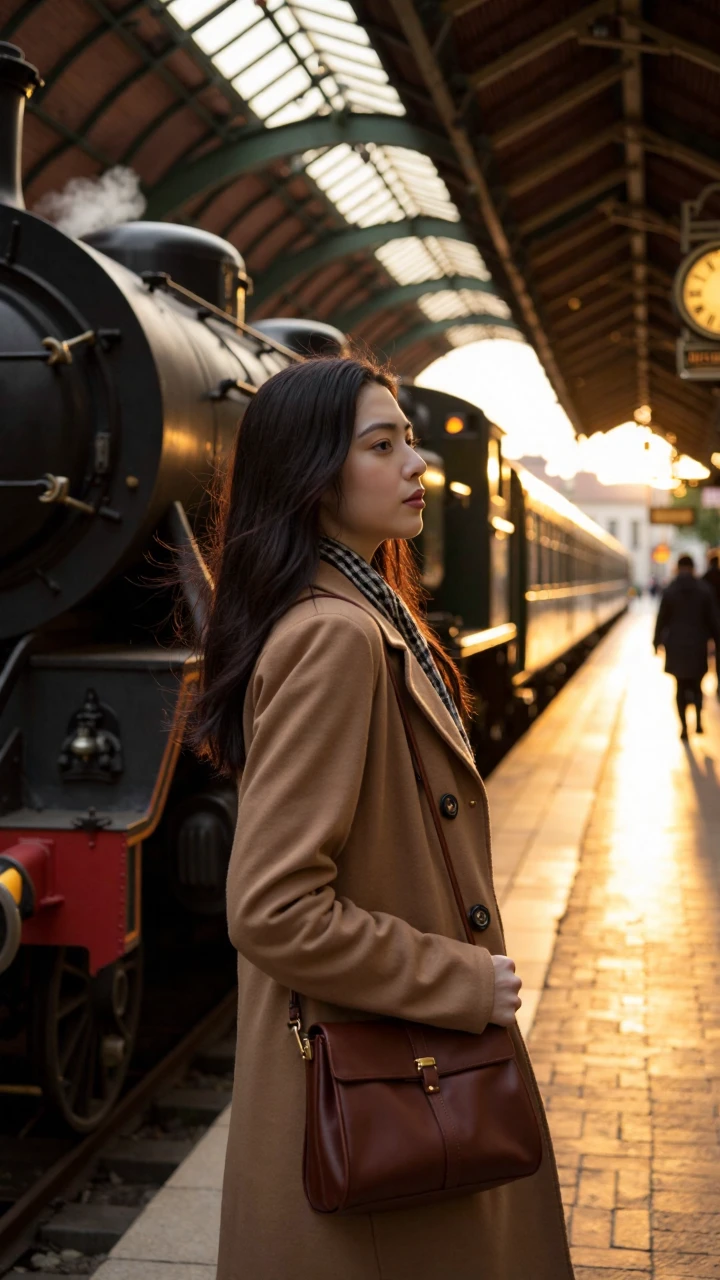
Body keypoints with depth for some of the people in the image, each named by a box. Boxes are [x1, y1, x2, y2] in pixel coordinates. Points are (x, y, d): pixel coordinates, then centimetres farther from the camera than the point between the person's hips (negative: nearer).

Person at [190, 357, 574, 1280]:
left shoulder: (371, 619, 8)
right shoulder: (332, 637, -25)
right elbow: (274, 913, -29)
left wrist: (469, 980, 16)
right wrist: (463, 984, -20)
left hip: (415, 1054, 10)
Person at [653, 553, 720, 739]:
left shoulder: (669, 591, -6)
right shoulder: (704, 590, -5)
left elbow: (662, 619, -2)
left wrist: (657, 641, 9)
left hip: (676, 645, 0)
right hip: (698, 645, 0)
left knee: (681, 687, 8)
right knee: (696, 685, 16)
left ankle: (684, 727, 3)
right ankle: (698, 720, -1)